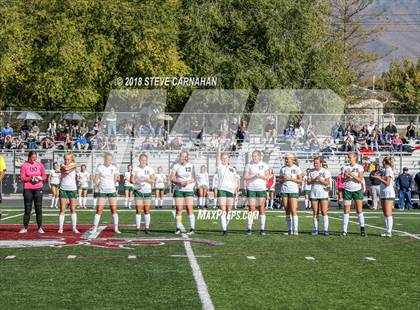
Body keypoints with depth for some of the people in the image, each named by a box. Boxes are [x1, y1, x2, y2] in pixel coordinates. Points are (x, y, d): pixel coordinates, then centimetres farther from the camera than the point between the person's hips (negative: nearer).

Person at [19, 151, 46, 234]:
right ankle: (25, 228, 9)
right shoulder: (24, 165, 0)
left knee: (38, 209, 1)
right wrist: (31, 178, -17)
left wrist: (40, 178, -11)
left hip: (38, 189, 1)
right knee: (27, 209, 2)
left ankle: (40, 228, 6)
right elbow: (22, 178, -4)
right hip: (28, 189, -1)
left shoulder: (40, 164, 7)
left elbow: (44, 176, 10)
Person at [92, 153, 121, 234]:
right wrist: (100, 186, -5)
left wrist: (111, 185, 11)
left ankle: (116, 228, 7)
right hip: (102, 191, -2)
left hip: (112, 191, 2)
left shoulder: (114, 168, 3)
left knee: (114, 209, -1)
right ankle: (94, 228, -1)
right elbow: (96, 180, 3)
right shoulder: (99, 168, -4)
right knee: (99, 210, -6)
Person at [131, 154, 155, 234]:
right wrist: (133, 181, -22)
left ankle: (147, 228, 7)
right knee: (138, 210, -6)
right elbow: (131, 180, 0)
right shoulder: (135, 169, 2)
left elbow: (153, 180, -2)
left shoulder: (150, 169, 3)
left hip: (147, 192, 1)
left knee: (147, 210, 1)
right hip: (138, 191, -1)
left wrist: (145, 179, -18)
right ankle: (138, 228, -3)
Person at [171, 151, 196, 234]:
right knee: (179, 209, 0)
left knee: (189, 209, -7)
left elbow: (194, 179, 5)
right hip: (178, 190, 1)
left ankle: (192, 228, -6)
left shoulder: (191, 166, 5)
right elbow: (172, 179, -1)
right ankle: (178, 227, 7)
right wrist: (179, 182, -18)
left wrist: (188, 181, -14)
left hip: (189, 190, 0)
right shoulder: (176, 166, 3)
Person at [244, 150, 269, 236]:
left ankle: (262, 229, 2)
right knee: (251, 208, -5)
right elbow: (245, 177, 0)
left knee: (261, 208, -1)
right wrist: (253, 176, -15)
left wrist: (260, 176, -15)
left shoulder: (264, 165, 6)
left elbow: (267, 177, 4)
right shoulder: (249, 165, 6)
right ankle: (249, 228, -1)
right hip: (251, 189, 0)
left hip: (261, 189, 0)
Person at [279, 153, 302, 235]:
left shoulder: (296, 168, -1)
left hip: (293, 191, -4)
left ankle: (295, 229, -13)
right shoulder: (283, 168, 12)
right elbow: (280, 180, 16)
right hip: (284, 191, 4)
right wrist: (283, 179, -6)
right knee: (287, 211, 4)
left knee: (293, 210, -13)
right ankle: (289, 229, 9)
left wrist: (290, 179, -12)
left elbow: (300, 181, -2)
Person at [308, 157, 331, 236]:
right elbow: (308, 182, 4)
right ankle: (316, 229, 7)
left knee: (324, 212, -9)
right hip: (314, 194, 3)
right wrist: (314, 180, -15)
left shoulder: (325, 171, 0)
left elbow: (327, 183, -6)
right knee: (315, 213, 3)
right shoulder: (311, 171, 9)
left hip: (323, 194, -3)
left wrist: (320, 180, -21)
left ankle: (326, 229, -7)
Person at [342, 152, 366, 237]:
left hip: (357, 190, -2)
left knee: (359, 210, -3)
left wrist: (352, 174, -16)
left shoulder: (359, 167, 0)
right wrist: (347, 175, -11)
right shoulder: (346, 167, 9)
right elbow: (344, 180, 8)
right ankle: (345, 230, -3)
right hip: (347, 190, 2)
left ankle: (362, 229, 6)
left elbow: (360, 180, -8)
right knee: (346, 210, -2)